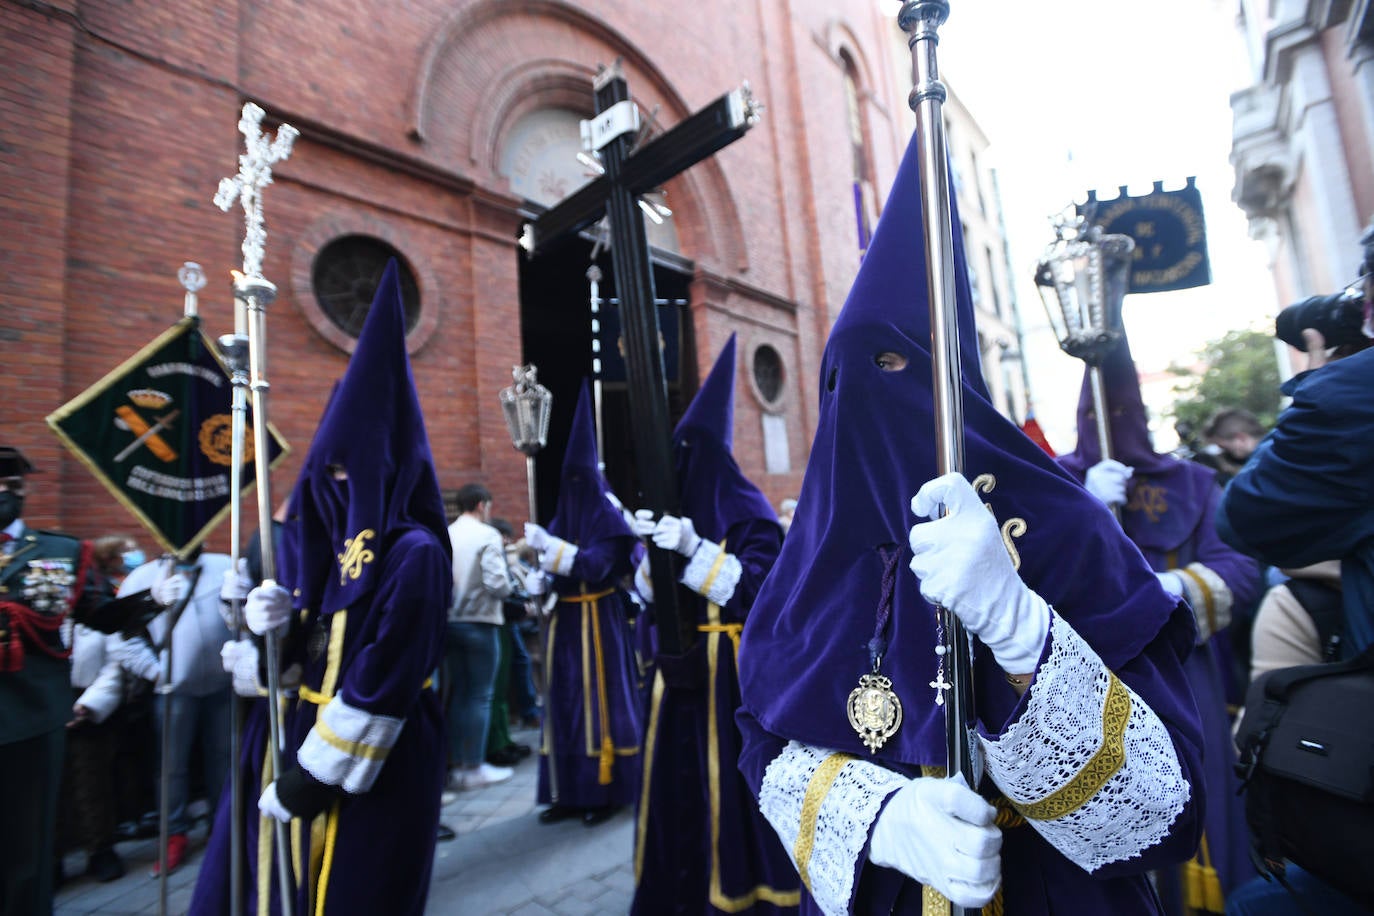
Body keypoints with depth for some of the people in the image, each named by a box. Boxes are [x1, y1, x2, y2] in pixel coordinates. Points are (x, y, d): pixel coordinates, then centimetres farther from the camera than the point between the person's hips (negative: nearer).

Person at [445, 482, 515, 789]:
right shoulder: (487, 535, -11)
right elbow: (498, 584, -19)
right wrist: (507, 587, 2)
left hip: (449, 623, 6)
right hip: (479, 623, -6)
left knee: (459, 694, 15)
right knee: (480, 696, 4)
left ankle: (456, 764, 22)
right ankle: (474, 767, 11)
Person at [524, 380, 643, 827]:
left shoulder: (607, 516, -9)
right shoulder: (561, 518, 10)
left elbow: (596, 566, -22)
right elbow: (555, 572, 10)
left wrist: (549, 544, -27)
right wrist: (540, 581, -12)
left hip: (598, 622, -6)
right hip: (565, 622, 7)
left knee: (600, 701, 0)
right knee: (564, 701, 10)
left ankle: (607, 791, 13)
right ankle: (568, 792, 21)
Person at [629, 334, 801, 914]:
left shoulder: (747, 510, -9)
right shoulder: (675, 509, 9)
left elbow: (760, 590, -18)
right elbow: (650, 594, 10)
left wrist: (695, 550, -26)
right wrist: (653, 550, -9)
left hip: (733, 671, -6)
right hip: (680, 668, 6)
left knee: (731, 777, 2)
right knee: (677, 778, 13)